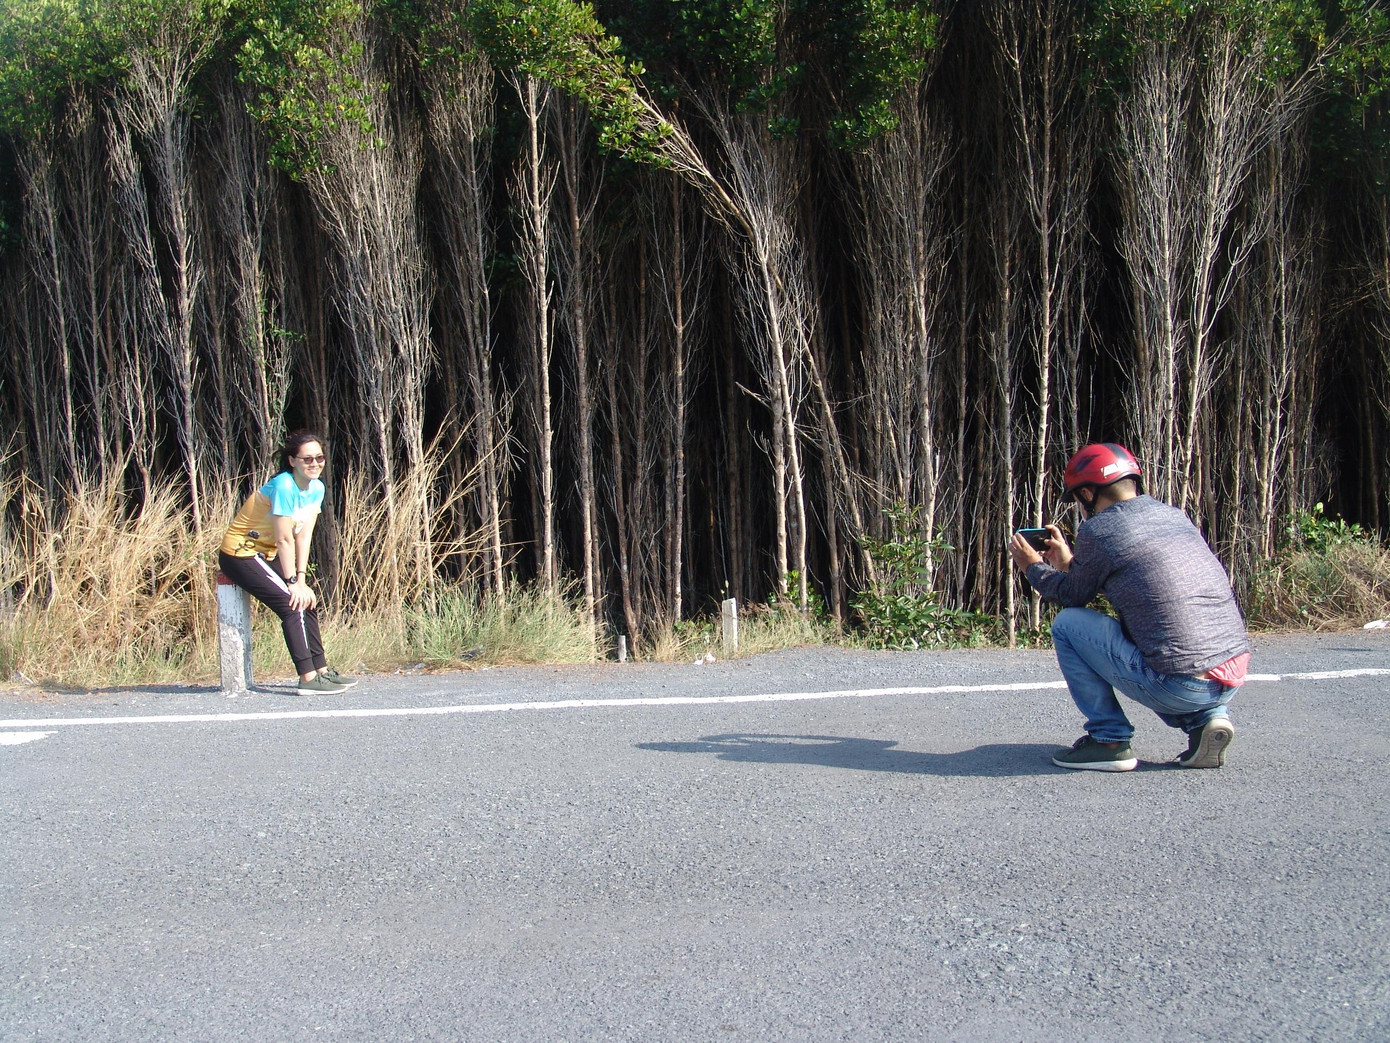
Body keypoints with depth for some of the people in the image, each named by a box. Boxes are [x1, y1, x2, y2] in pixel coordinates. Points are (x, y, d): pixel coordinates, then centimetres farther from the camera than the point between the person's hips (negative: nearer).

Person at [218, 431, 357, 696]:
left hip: (267, 554, 9)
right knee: (293, 604, -18)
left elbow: (304, 536, -1)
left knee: (308, 600, 6)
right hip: (240, 554, -9)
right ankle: (308, 678, -17)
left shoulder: (317, 488, 0)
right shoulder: (284, 486, -25)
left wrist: (302, 579, -8)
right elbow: (284, 539, -22)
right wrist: (293, 582, -17)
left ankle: (321, 669, 16)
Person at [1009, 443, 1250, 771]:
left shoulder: (1098, 530, -5)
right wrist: (1069, 562, 39)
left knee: (1068, 624, 7)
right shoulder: (1174, 515, 15)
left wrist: (1033, 566, 28)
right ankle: (1205, 718, 14)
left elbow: (1074, 596, 11)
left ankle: (1109, 739, 8)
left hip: (1179, 687, -7)